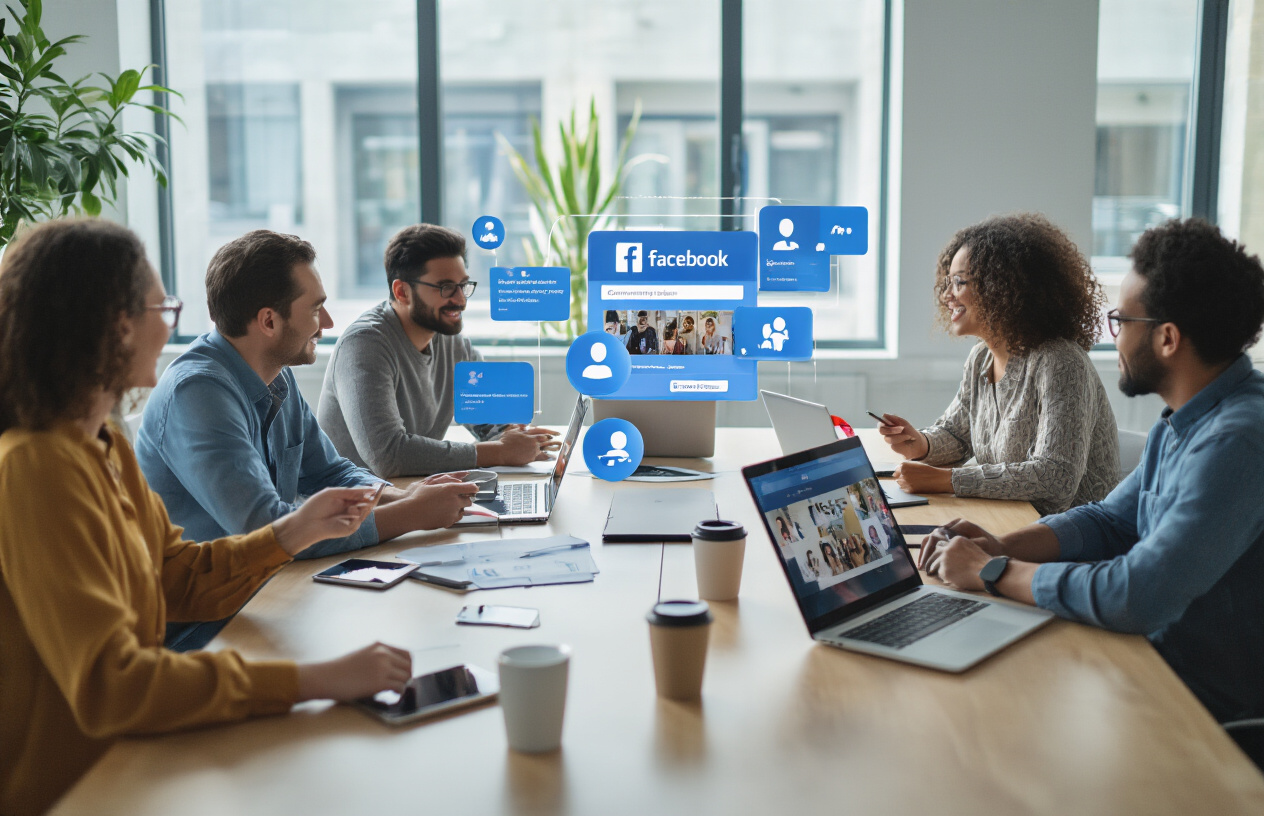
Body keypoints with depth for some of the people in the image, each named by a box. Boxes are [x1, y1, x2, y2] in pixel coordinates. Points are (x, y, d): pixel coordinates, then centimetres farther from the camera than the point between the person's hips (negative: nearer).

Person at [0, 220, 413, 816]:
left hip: (119, 761, 9)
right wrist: (316, 680, -33)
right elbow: (105, 685, -31)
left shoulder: (104, 446, 8)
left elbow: (176, 577, 14)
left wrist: (293, 532, 1)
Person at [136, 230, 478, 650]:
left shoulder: (278, 379, 6)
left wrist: (402, 497, -4)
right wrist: (412, 514, -22)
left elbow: (329, 473, 18)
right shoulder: (198, 391, -22)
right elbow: (267, 529, -30)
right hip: (192, 628, -8)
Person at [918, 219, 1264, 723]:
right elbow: (1110, 521, 15)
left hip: (1213, 712, -8)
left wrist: (994, 572, -20)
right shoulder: (1182, 422, 7)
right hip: (1160, 659, 8)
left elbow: (1139, 597, -33)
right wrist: (1002, 546, -4)